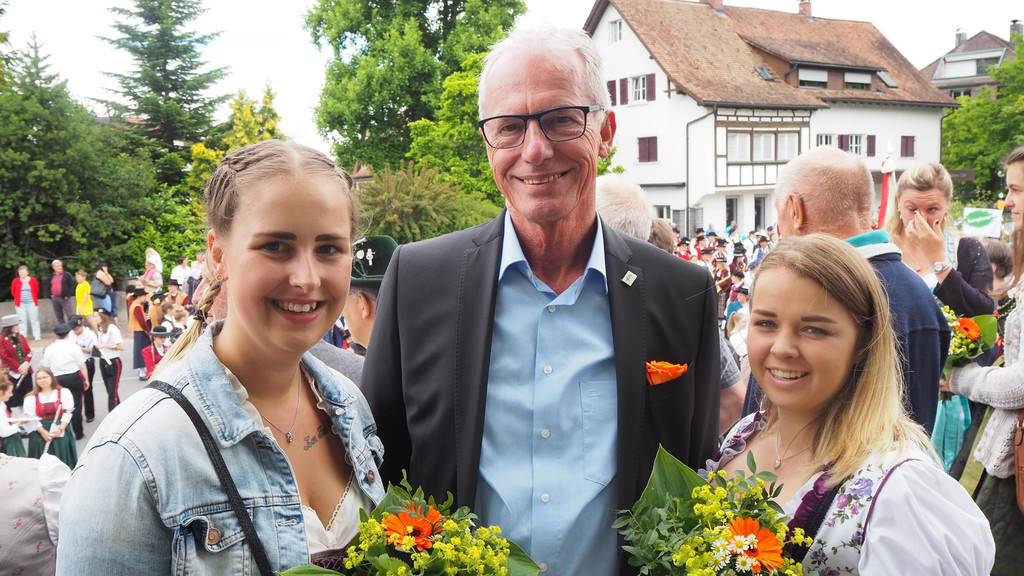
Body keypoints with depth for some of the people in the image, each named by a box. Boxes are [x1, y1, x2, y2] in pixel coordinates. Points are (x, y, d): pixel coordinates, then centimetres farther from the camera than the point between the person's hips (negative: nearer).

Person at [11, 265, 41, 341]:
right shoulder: (15, 281, -1)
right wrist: (19, 298, 13)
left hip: (31, 302, 0)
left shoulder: (33, 280, 0)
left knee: (34, 319, 0)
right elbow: (13, 292, 12)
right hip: (20, 303, 0)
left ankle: (37, 336, 5)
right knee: (22, 320, 2)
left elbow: (36, 290, 11)